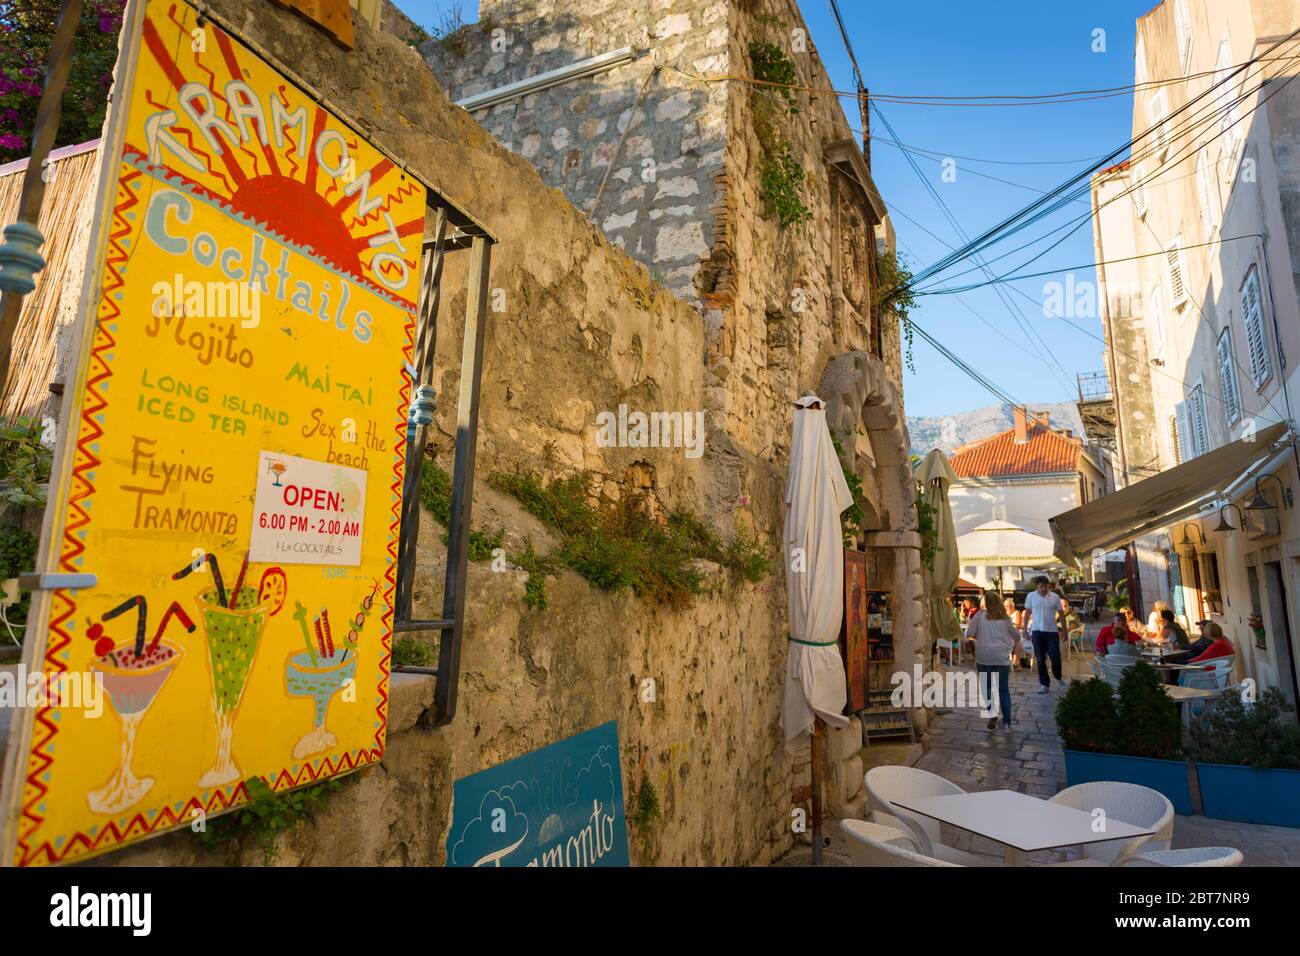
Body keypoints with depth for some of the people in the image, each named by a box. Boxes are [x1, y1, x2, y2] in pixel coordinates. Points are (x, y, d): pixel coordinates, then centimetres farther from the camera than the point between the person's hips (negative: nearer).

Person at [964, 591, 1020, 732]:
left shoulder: (980, 616, -4)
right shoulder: (1005, 618, 3)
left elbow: (969, 634, -5)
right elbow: (1016, 636, 15)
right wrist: (1016, 646, 36)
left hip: (984, 658, -1)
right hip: (1002, 658, 2)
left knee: (987, 688, 10)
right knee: (1004, 690, 11)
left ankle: (993, 716, -2)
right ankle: (1006, 722, 13)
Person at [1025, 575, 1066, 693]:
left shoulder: (1055, 597, -1)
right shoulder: (1031, 596, 0)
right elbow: (1027, 614, 7)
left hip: (1052, 631, 0)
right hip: (1037, 631, 0)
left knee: (1055, 657, 1)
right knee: (1040, 659, 4)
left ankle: (1058, 677, 29)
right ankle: (1044, 684, 13)